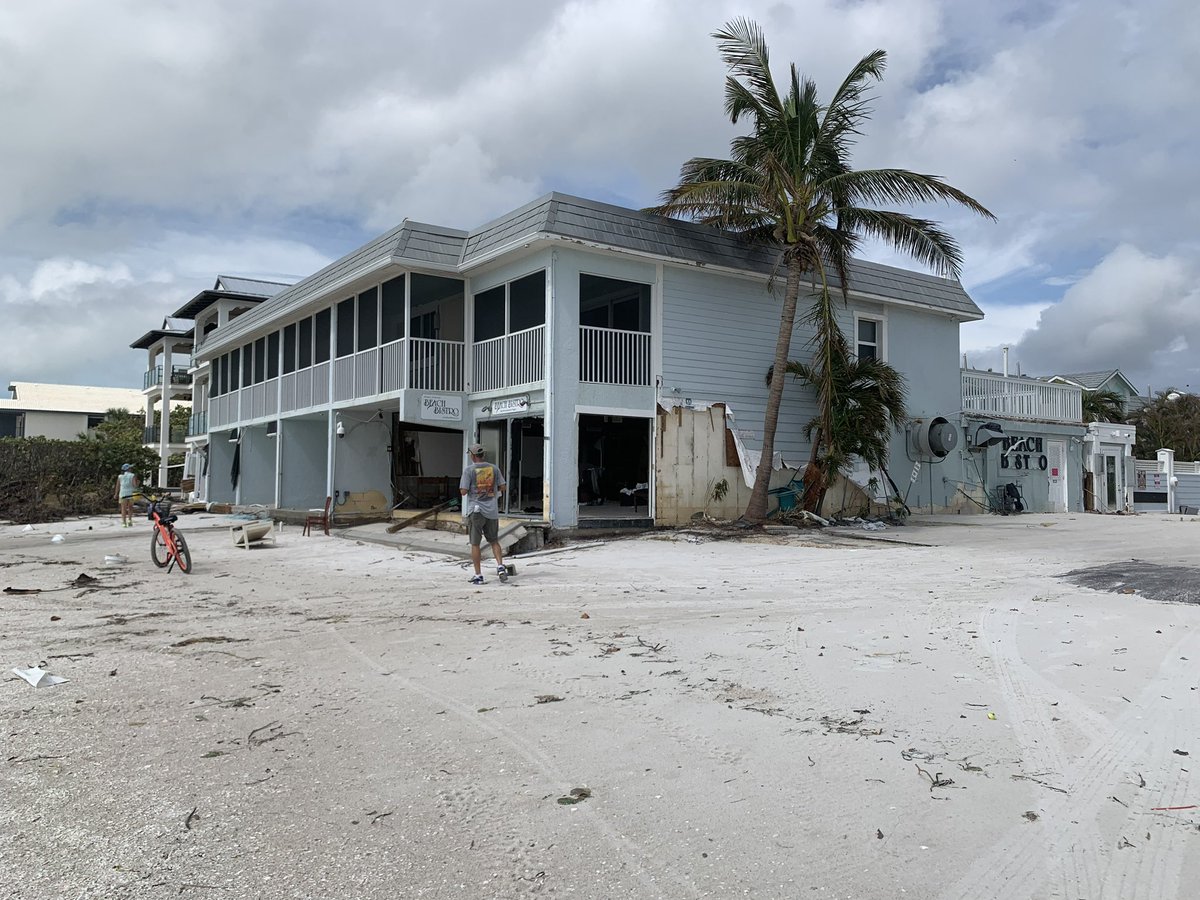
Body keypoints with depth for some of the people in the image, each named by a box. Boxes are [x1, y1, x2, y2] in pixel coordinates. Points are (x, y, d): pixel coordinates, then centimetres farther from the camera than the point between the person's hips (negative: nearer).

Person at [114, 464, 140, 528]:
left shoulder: (120, 476, 7)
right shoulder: (133, 476, -1)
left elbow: (118, 486, 8)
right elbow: (135, 485, -9)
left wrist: (116, 494, 18)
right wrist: (138, 482, 12)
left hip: (122, 494, 1)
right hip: (131, 493, -1)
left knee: (123, 509, 3)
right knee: (130, 508, 12)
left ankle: (124, 522, -2)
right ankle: (129, 520, -1)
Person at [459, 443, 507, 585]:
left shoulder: (469, 470, -8)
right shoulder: (494, 468, 3)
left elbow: (463, 491, -12)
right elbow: (503, 487, 4)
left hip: (475, 510, -3)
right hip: (492, 511, 3)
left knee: (475, 544, 5)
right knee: (494, 541, 15)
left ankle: (478, 575, 5)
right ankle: (500, 566, -4)